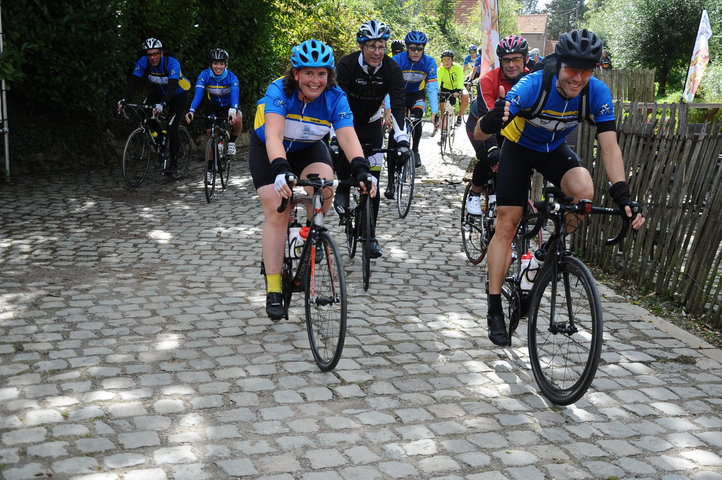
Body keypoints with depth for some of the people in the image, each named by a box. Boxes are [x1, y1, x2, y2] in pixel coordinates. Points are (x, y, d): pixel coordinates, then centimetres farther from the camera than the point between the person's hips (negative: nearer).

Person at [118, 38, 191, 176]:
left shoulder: (172, 63, -32)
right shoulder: (144, 62, -18)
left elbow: (173, 86, -43)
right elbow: (133, 81, -24)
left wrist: (163, 104, -59)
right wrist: (124, 99, -39)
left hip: (179, 94, -5)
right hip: (160, 93, 5)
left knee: (172, 129, -15)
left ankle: (173, 165, -4)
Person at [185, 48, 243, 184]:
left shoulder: (231, 77, -26)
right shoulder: (205, 75, -23)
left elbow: (234, 94, -41)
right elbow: (198, 93, -36)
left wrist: (232, 111, -61)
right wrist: (192, 111, -53)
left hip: (229, 105, -1)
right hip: (213, 106, 1)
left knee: (237, 121, -34)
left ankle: (232, 142, -3)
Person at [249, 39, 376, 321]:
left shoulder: (335, 98, -23)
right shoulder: (278, 91, -30)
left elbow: (348, 138, -34)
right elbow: (274, 136, -43)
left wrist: (361, 171, -51)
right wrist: (281, 171, -60)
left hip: (308, 149, 2)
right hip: (268, 151, -2)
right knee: (277, 213, -14)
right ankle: (273, 291, -8)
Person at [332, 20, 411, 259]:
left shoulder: (392, 70, -19)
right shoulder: (346, 65, -25)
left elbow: (398, 106, -23)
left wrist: (402, 140, -36)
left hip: (371, 124, 2)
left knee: (373, 178, -3)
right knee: (342, 151, -33)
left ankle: (370, 235, 6)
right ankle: (343, 191, -1)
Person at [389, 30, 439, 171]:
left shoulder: (429, 62, -22)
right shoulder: (397, 60, -27)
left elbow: (433, 88, -27)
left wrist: (434, 112, -40)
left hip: (417, 95, 1)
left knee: (416, 119, -28)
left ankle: (415, 150, 3)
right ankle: (391, 179, -9)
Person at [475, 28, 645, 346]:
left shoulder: (597, 92, -25)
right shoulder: (533, 86, -34)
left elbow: (609, 145, -24)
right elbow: (478, 134, -37)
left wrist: (622, 194, -36)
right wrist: (491, 122, -61)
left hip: (555, 150, 2)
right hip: (519, 148, -2)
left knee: (585, 192, -29)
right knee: (506, 226, -8)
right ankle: (495, 311, 1)